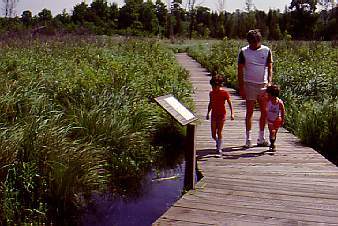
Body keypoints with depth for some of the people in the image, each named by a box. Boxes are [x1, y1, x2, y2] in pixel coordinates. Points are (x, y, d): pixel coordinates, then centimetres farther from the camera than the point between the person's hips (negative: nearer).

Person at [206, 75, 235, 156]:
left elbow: (230, 103, -5)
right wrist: (208, 113, 16)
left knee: (219, 132, -7)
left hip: (221, 114, -4)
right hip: (214, 114, 4)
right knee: (213, 134, 3)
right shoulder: (211, 93, 5)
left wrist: (232, 113, -12)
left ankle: (219, 149, 2)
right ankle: (218, 142, 33)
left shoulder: (224, 93, -8)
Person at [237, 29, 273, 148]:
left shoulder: (266, 50, 4)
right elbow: (240, 70, 0)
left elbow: (270, 68, 1)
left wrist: (269, 82, -15)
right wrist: (241, 88, -5)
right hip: (250, 84, -2)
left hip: (263, 85, 2)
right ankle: (248, 139, 7)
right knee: (249, 112, 0)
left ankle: (261, 138, 17)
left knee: (264, 112, 6)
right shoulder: (244, 52, 0)